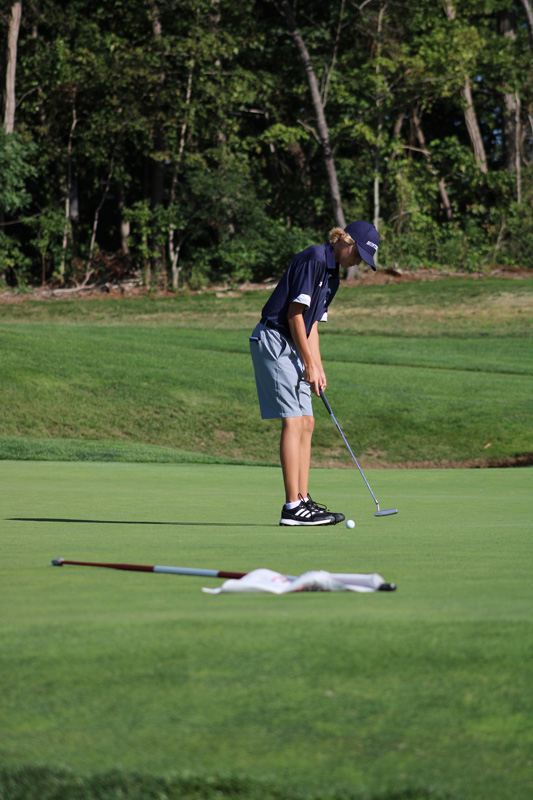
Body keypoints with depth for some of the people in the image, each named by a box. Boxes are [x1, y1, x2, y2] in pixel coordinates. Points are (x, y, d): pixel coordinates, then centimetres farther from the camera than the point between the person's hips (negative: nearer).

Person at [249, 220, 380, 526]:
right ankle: (293, 507, -15)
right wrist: (310, 365, -14)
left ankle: (303, 500, 10)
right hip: (274, 340, -10)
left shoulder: (333, 276, 16)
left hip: (291, 348, 10)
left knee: (306, 423, 8)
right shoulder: (314, 258, -15)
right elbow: (295, 314, -17)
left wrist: (318, 369, 11)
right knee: (293, 421, -13)